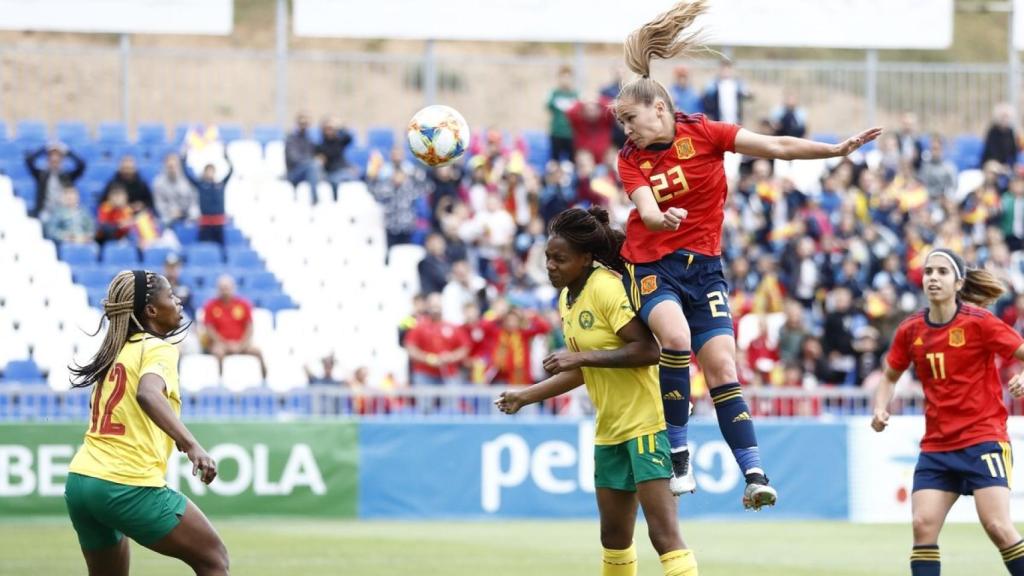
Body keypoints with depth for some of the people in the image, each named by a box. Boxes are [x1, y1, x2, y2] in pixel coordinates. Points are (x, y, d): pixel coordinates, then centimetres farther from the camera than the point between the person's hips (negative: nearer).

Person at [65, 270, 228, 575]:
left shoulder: (118, 352, 17)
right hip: (130, 487, -8)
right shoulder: (159, 349, -7)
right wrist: (192, 445, -40)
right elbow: (148, 394, -28)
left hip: (80, 481, 8)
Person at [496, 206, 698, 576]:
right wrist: (526, 396, 20)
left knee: (663, 533, -16)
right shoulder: (567, 299, 10)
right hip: (610, 430, 9)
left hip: (645, 421, -9)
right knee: (614, 538, 14)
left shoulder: (607, 288, -17)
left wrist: (582, 356, -25)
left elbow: (648, 350, -25)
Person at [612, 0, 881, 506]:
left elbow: (776, 147, -6)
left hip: (704, 266, 0)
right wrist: (662, 219, -39)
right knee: (676, 337, -29)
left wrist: (837, 149, -14)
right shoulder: (630, 160, 0)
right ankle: (678, 455, -19)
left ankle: (754, 474, -12)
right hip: (649, 264, 0)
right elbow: (647, 210, -15)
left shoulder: (703, 134, -3)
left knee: (722, 366, -9)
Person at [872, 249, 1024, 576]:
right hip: (936, 447, 5)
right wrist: (880, 410, 1)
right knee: (923, 525, -7)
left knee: (997, 525, -16)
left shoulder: (978, 322, -9)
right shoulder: (911, 330, 4)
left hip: (983, 438, -5)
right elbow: (890, 376, 19)